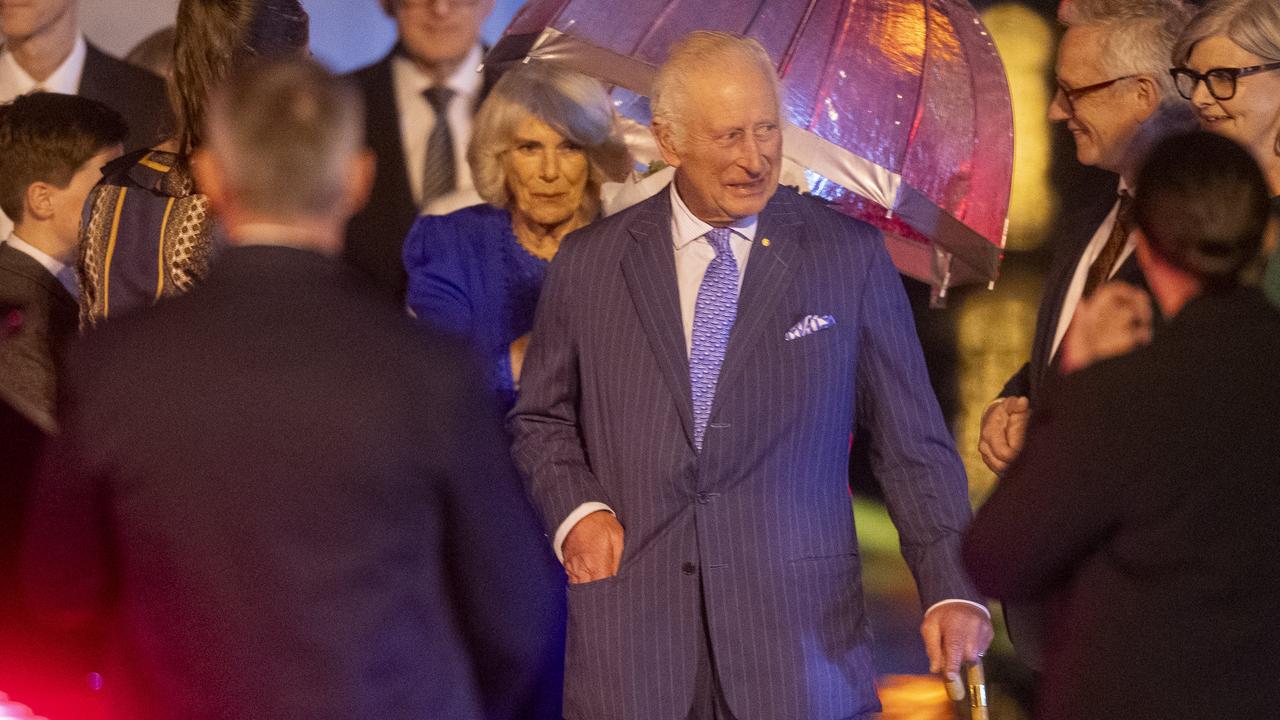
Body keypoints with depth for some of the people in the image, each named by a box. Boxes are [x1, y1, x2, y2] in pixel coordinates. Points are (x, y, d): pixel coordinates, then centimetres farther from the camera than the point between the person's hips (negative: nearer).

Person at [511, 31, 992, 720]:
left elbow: (912, 442, 5)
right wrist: (575, 510, -3)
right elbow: (541, 418, 17)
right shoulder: (588, 262, 8)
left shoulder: (851, 255, 4)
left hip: (798, 637, -1)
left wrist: (953, 589, -5)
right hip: (631, 634, 1)